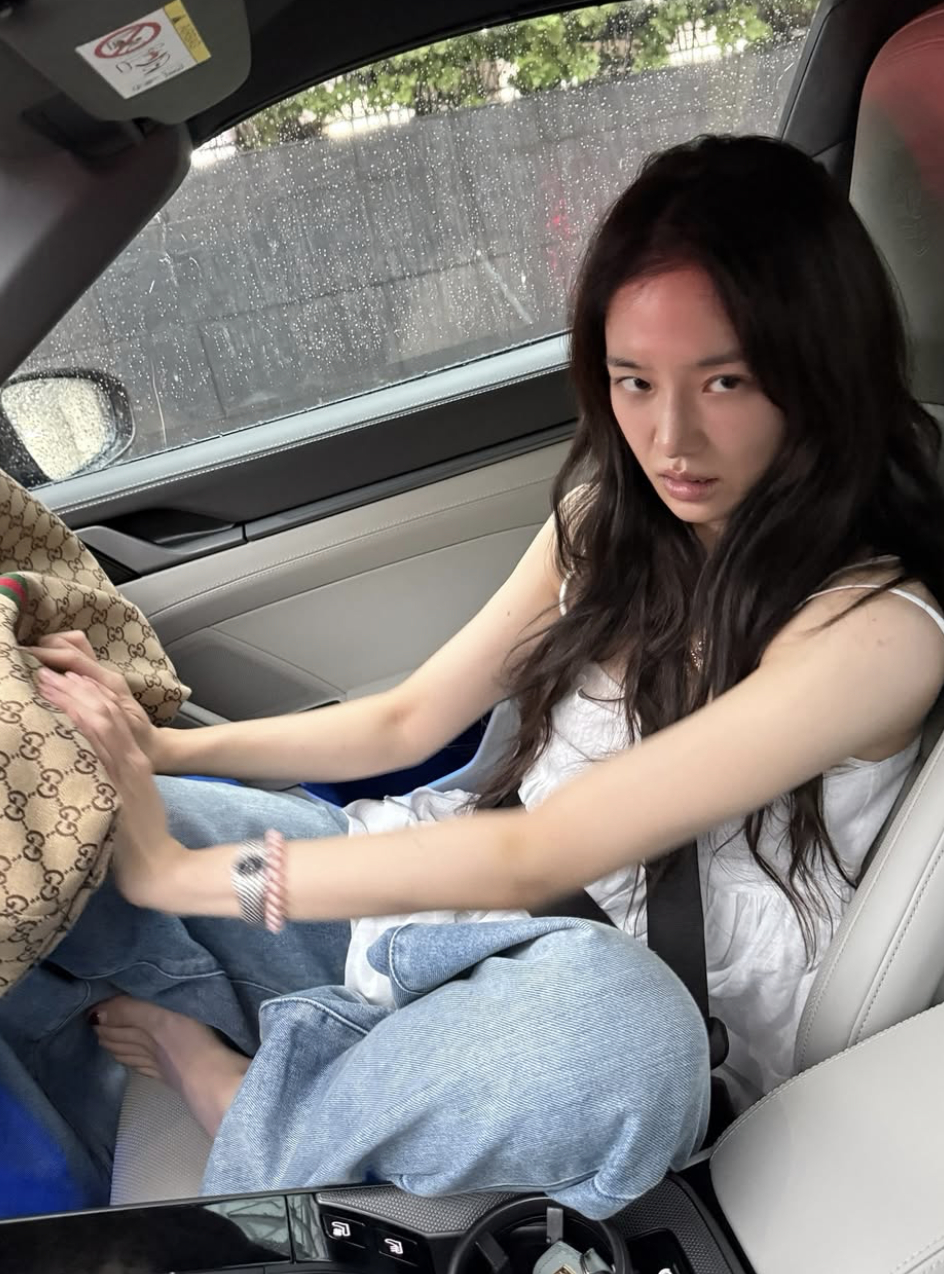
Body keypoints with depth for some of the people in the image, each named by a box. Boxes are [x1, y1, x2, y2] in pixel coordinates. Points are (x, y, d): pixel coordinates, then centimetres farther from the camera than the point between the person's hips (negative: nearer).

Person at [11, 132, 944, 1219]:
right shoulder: (608, 520, 0)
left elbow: (538, 857, -26)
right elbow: (408, 720, 6)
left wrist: (180, 872, -21)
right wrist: (158, 744, -6)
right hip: (463, 893, 4)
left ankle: (247, 1116, -15)